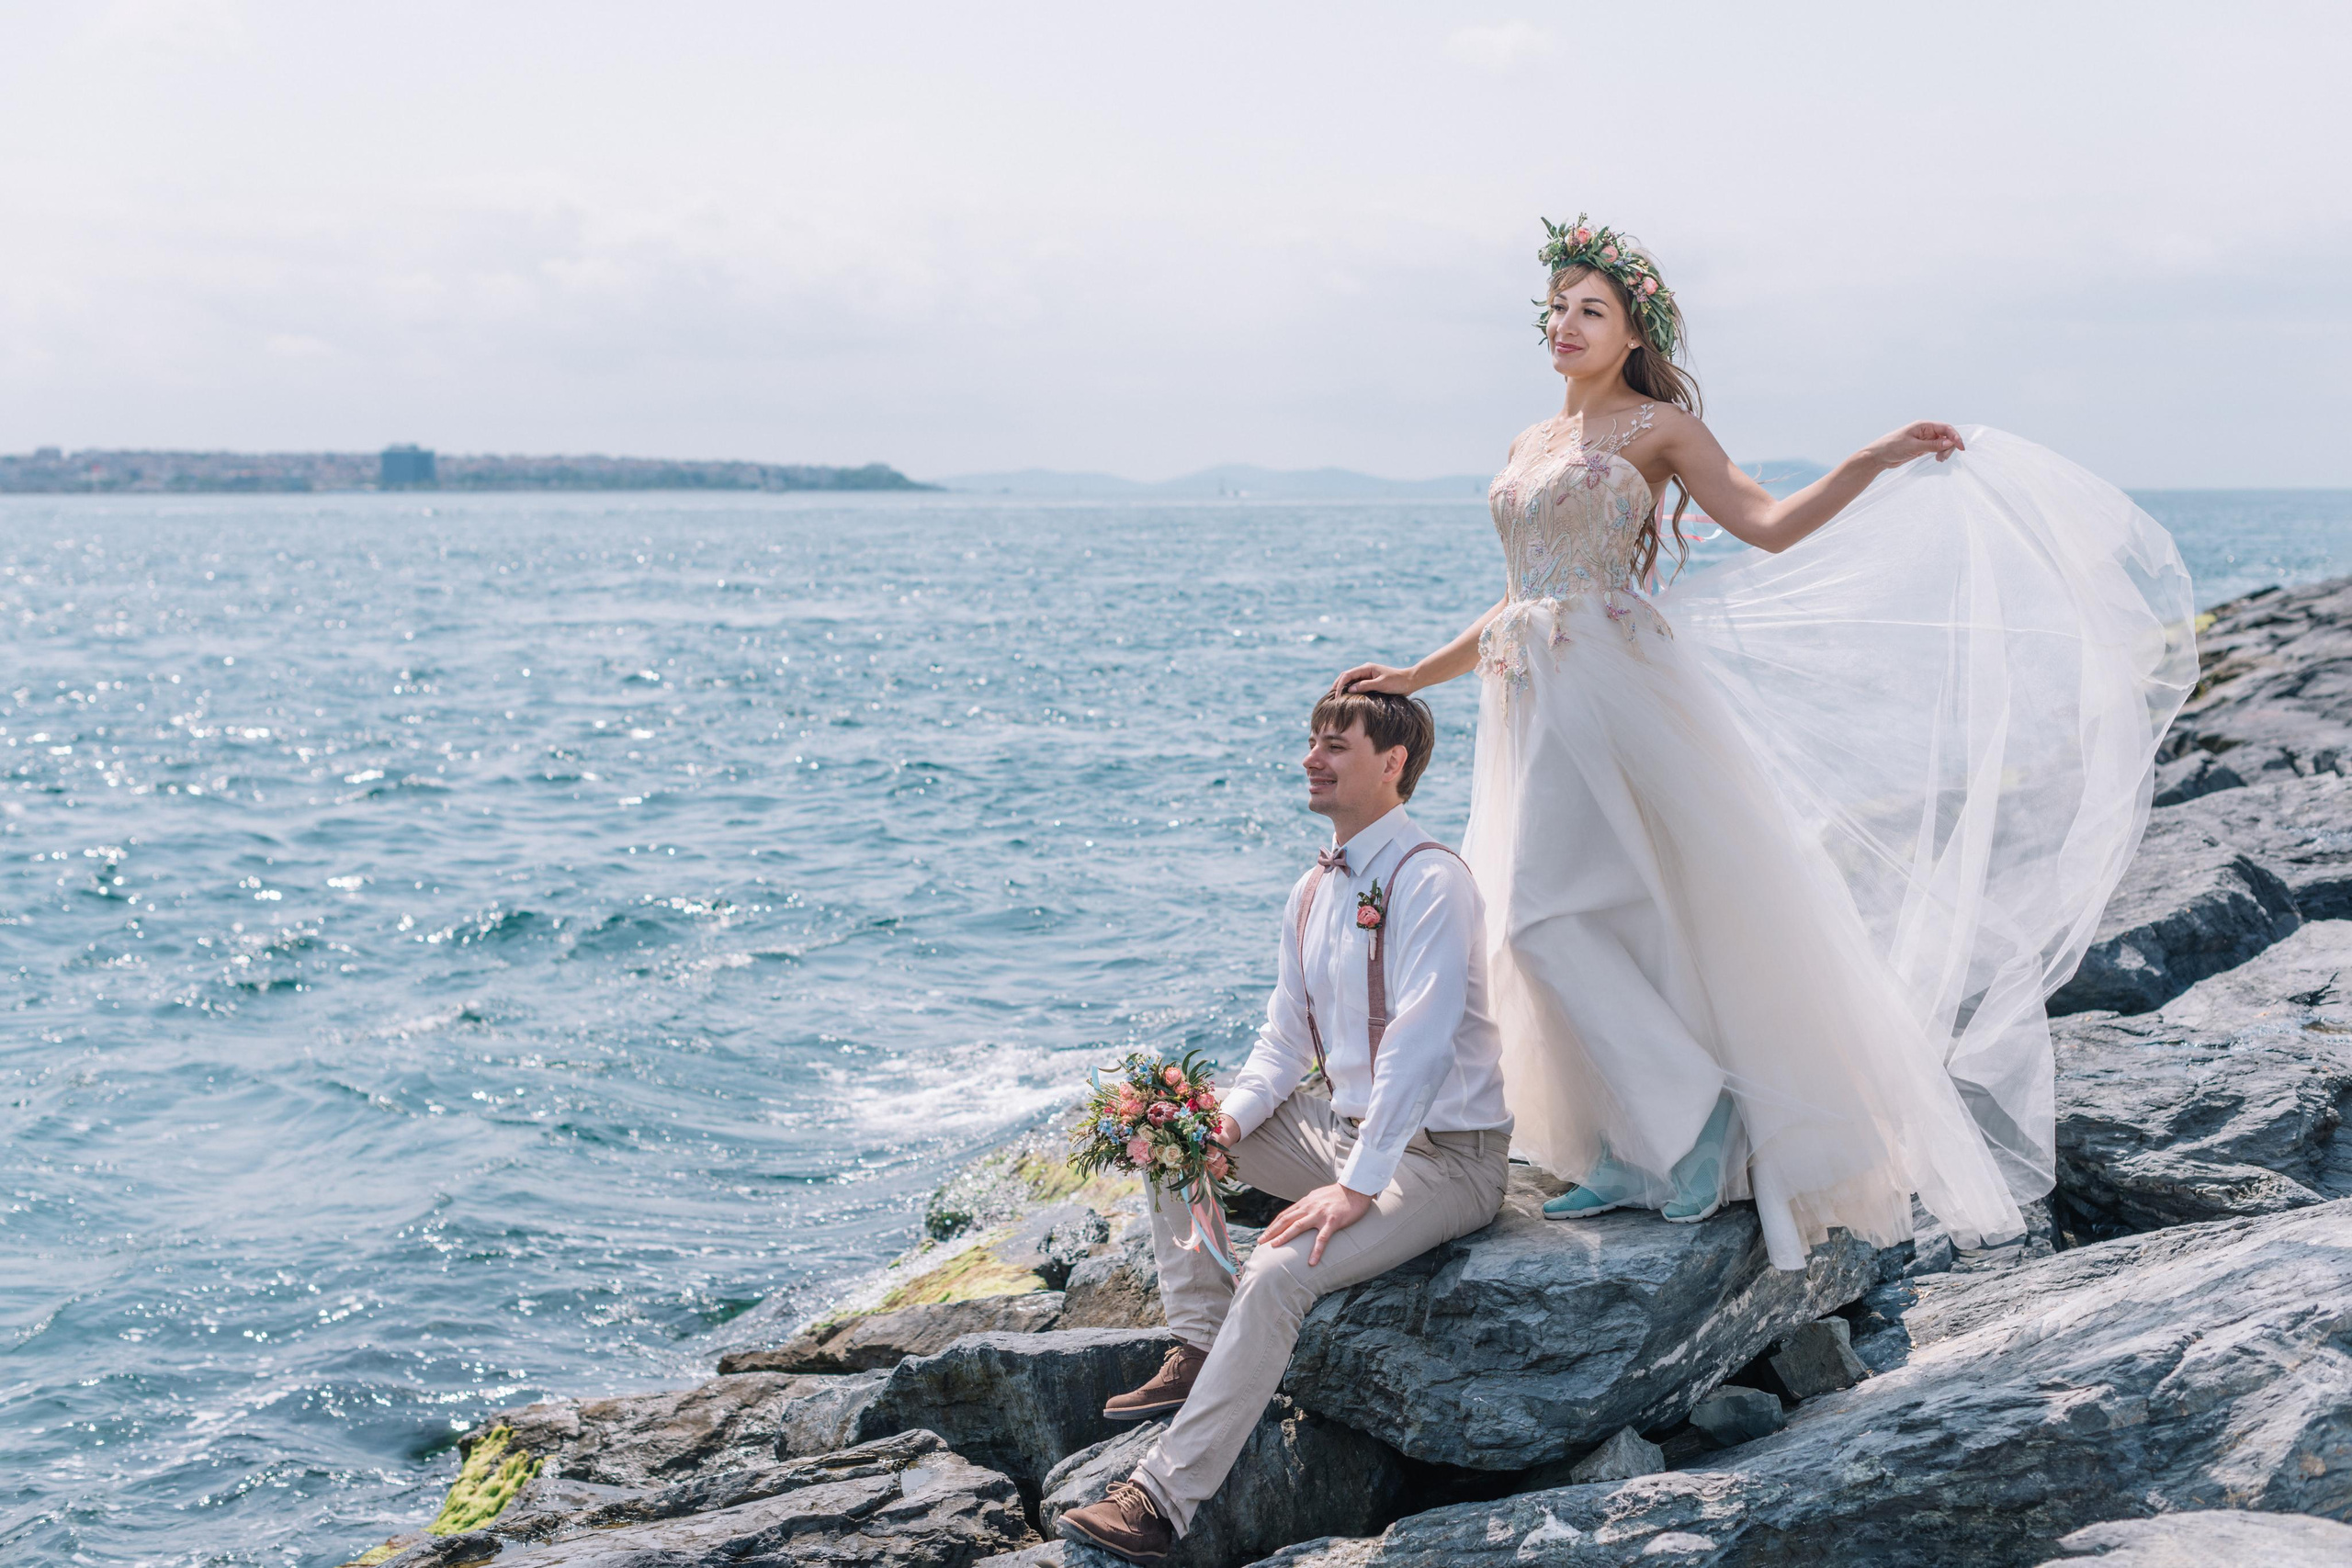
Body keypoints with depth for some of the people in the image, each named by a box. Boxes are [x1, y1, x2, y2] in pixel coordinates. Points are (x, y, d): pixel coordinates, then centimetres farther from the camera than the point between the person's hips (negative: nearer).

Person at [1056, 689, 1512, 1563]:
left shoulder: (1429, 881, -18)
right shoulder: (1314, 893, 9)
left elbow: (1421, 1043, -27)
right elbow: (1286, 1041, 13)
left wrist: (1356, 1187, -31)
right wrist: (1230, 1116, -8)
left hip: (1441, 1156, -9)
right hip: (1342, 1124, 9)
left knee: (1278, 1273, -29)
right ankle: (1200, 1350, 4)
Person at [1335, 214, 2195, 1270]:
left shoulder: (1658, 425, 2)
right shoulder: (1529, 446, 20)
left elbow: (1769, 525, -8)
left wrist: (1880, 459, -18)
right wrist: (1415, 677, 25)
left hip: (1619, 686, -7)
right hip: (1535, 697, 7)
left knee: (1548, 912, -16)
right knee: (1542, 919, 3)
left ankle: (1689, 1112, -5)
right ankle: (1638, 1155, 10)